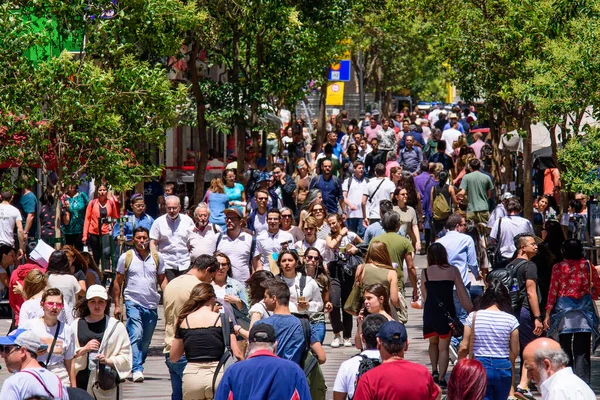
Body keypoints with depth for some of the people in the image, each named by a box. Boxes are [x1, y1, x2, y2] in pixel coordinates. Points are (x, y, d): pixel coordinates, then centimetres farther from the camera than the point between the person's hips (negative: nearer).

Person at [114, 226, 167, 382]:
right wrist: (117, 305, 2)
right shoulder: (126, 258, 1)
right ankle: (136, 369, -24)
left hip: (152, 305, 4)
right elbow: (118, 282, 6)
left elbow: (162, 279, 15)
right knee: (136, 335, -19)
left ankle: (137, 365, 21)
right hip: (133, 303, -3)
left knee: (146, 340, 7)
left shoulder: (157, 258, 8)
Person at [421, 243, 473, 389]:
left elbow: (424, 295, 2)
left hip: (430, 311, 1)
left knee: (433, 342, 23)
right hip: (447, 311, -1)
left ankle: (434, 371, 10)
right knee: (444, 347, 6)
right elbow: (463, 293, 0)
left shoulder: (425, 272, 0)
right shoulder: (453, 270, -1)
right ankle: (441, 378, 2)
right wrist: (471, 311, 5)